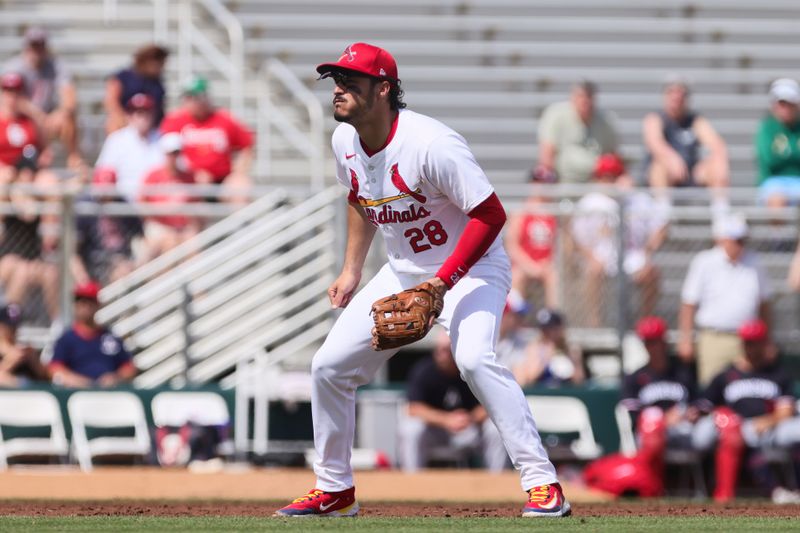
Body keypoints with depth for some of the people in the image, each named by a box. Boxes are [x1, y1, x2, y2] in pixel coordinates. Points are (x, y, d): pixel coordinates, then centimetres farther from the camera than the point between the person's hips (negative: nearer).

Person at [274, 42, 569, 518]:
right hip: (402, 273, 8)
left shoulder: (429, 144, -28)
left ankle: (544, 483, -29)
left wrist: (443, 282, -32)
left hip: (471, 268, -8)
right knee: (330, 366, 4)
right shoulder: (345, 141, -3)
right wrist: (351, 270, 15)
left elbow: (490, 214, -28)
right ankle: (334, 491, 20)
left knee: (474, 358, -33)